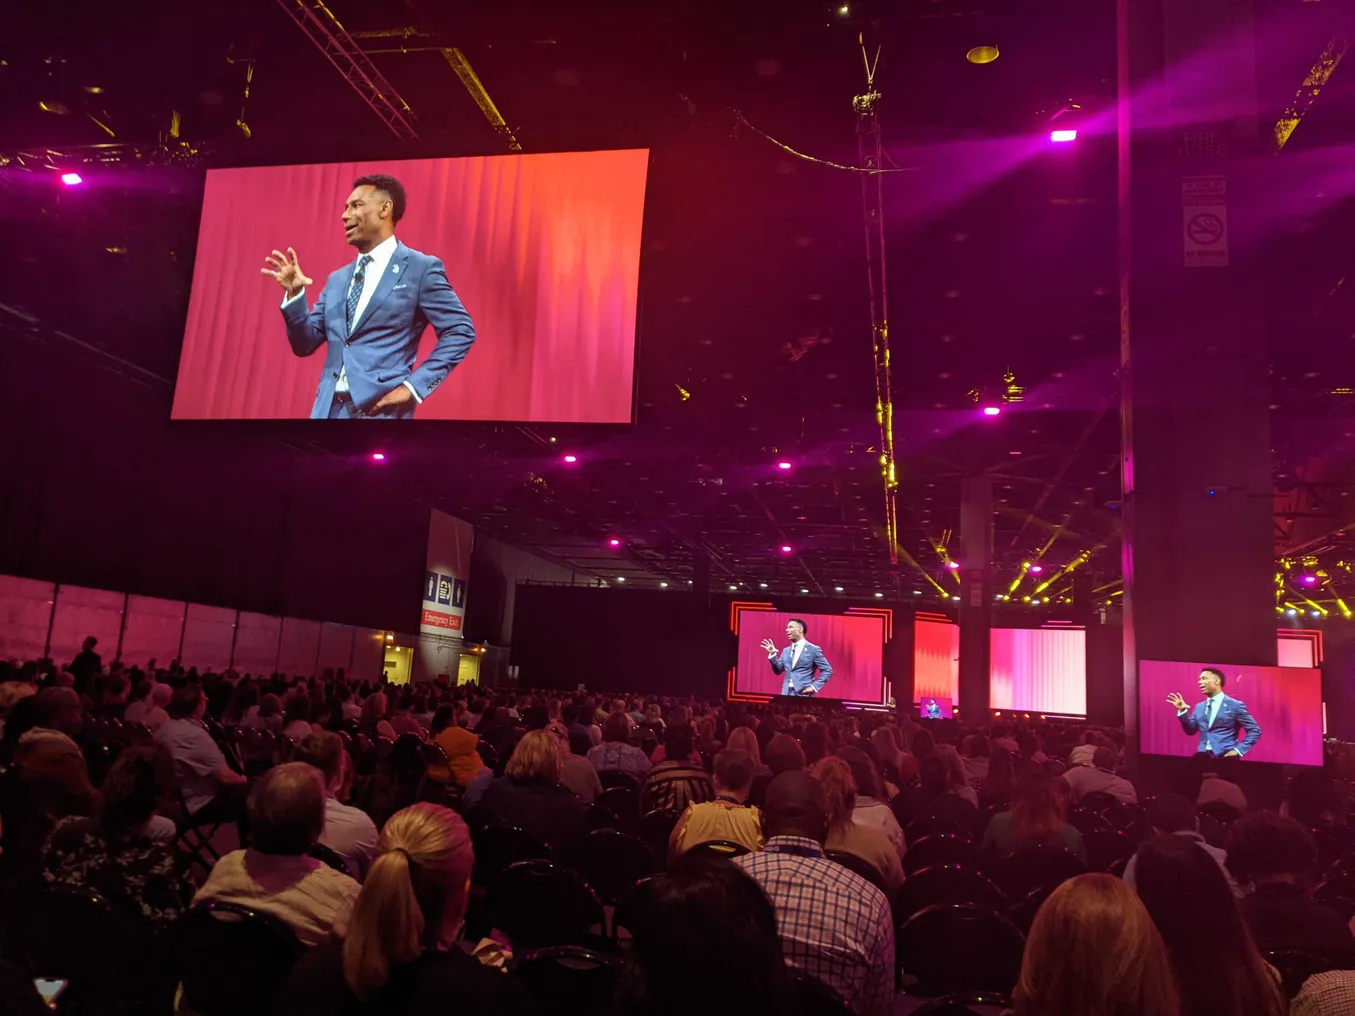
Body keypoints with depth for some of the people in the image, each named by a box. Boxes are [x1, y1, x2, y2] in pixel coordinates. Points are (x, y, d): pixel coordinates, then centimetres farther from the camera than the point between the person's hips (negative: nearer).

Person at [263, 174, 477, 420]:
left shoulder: (421, 268, -1)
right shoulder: (337, 279, 16)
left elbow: (461, 331, -7)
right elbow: (305, 344, 15)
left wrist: (414, 385, -12)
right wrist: (295, 293, 0)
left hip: (380, 408, -6)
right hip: (329, 408, 6)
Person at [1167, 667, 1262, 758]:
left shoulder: (1235, 706, -1)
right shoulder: (1200, 707, 16)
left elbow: (1255, 730, 0)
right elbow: (1191, 730, 15)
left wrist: (1239, 750, -9)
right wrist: (1182, 711, 1)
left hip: (1225, 757, -5)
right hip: (1203, 756, 5)